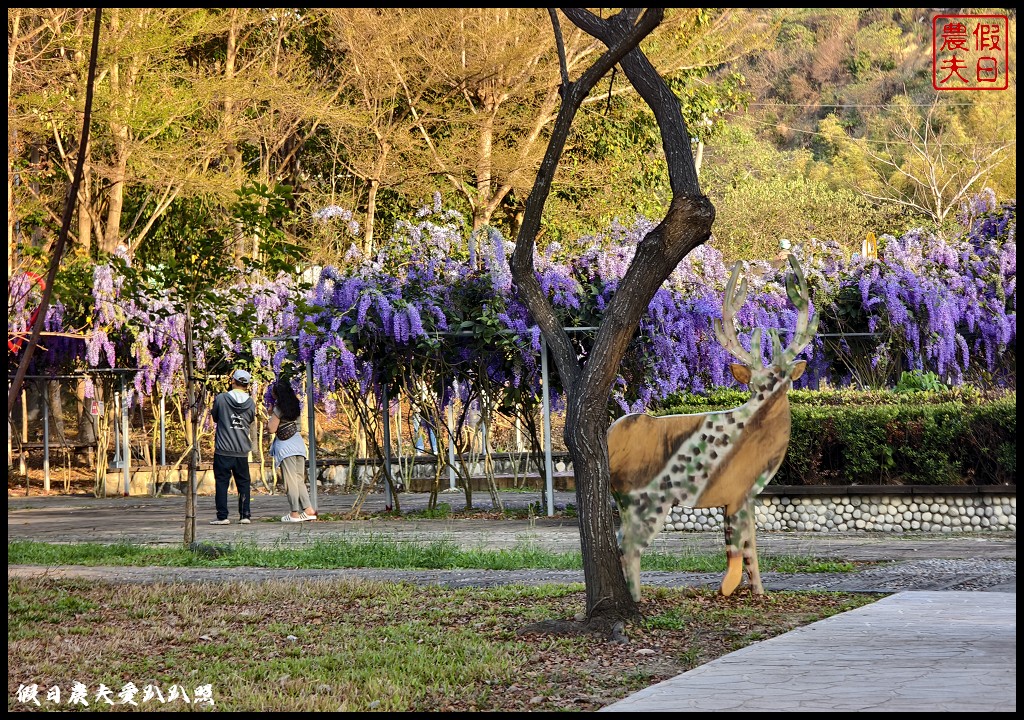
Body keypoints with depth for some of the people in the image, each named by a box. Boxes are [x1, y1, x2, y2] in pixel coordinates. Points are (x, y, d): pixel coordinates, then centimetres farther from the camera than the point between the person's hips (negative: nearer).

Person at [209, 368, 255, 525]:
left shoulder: (221, 399, -8)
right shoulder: (251, 403, 0)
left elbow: (214, 417, 7)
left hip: (223, 450, -3)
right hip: (242, 451, 3)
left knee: (222, 482, 2)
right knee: (243, 483, 12)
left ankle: (222, 516, -2)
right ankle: (244, 515, 9)